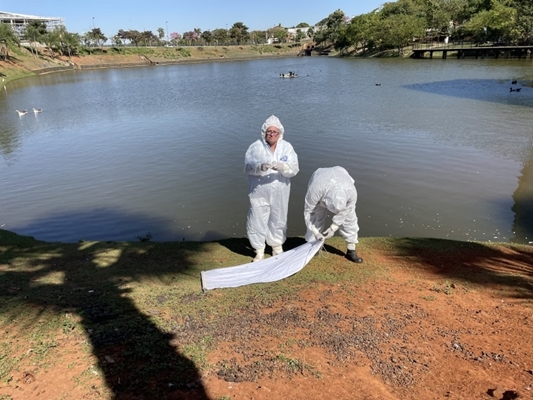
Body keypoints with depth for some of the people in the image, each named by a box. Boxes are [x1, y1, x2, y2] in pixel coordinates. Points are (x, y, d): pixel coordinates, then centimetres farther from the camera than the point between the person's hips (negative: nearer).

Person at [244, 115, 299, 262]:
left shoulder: (287, 147, -1)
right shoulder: (255, 147, -4)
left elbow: (294, 168, -11)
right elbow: (248, 166, -13)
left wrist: (282, 166, -31)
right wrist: (260, 167, -34)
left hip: (279, 193, 2)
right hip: (259, 192, -1)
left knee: (278, 220, 16)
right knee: (257, 221, 3)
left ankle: (277, 247, 38)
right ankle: (259, 251, 22)